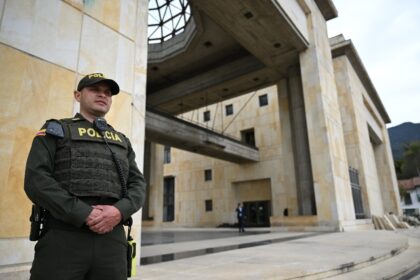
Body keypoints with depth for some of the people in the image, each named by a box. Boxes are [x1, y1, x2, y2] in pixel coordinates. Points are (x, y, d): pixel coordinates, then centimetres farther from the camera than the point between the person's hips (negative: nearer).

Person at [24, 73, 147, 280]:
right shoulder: (55, 130, 9)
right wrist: (84, 214, -16)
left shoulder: (122, 141, 18)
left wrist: (119, 211, -12)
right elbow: (36, 180, -5)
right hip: (63, 238, -3)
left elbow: (138, 185, 9)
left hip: (113, 240, 3)